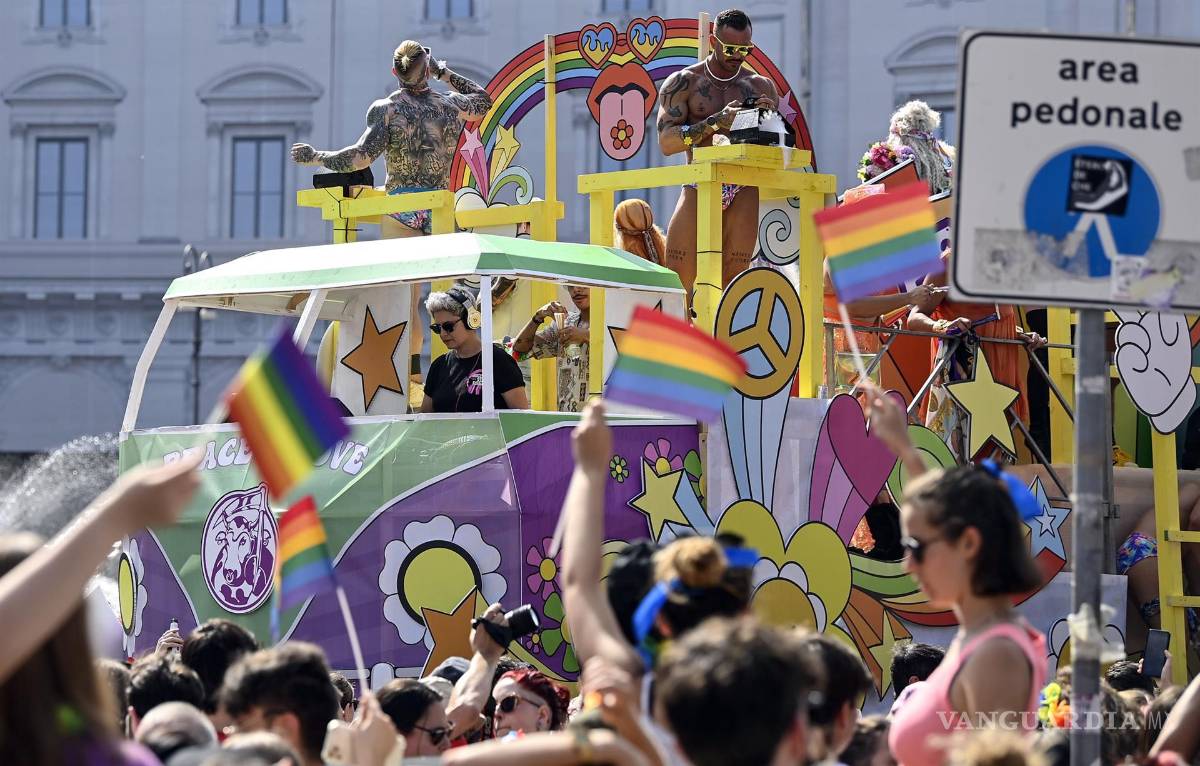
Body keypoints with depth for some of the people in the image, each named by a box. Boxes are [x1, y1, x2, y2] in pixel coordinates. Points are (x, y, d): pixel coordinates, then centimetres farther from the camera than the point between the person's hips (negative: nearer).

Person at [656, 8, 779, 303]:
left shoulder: (760, 87, 14)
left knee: (732, 282, -1)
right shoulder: (683, 83, 5)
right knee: (678, 281, -10)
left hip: (744, 192, 2)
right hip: (699, 188, -2)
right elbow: (667, 142, -6)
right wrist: (715, 122, -18)